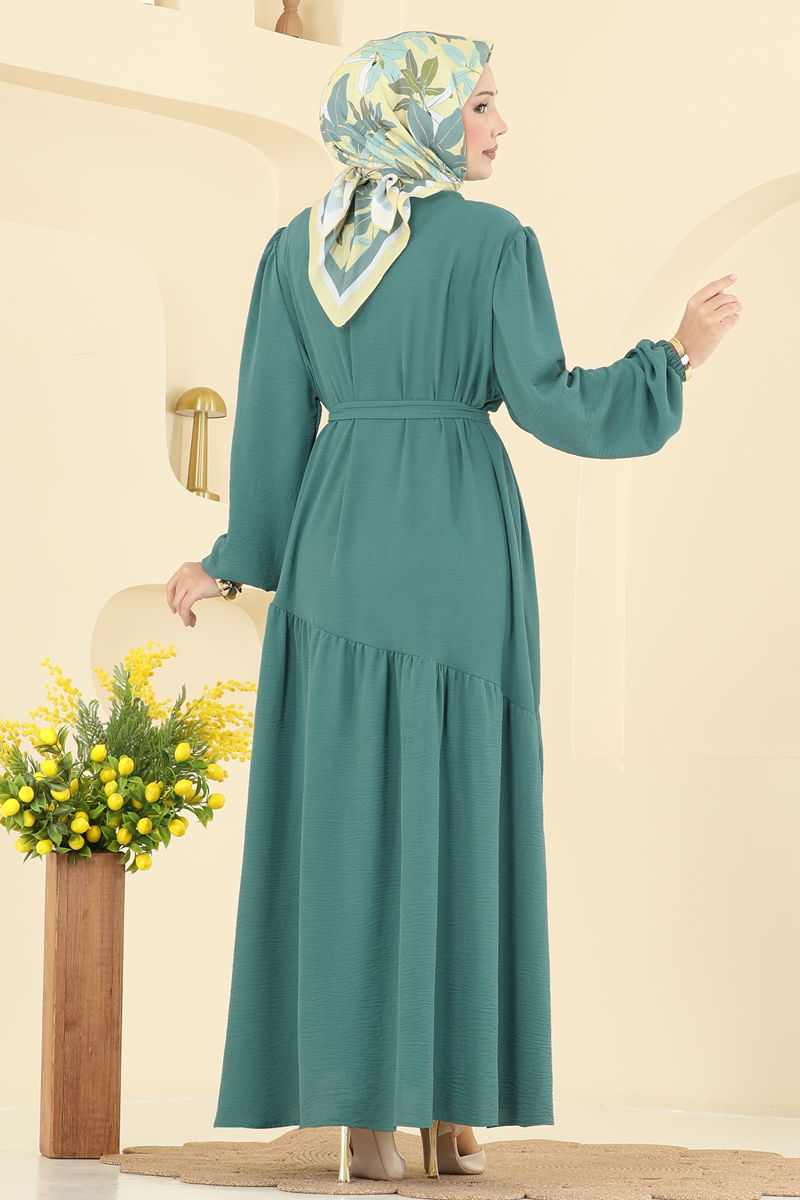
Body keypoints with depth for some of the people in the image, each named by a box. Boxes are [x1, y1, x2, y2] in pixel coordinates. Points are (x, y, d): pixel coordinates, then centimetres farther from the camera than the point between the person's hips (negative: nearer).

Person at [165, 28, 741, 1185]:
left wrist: (237, 562, 15)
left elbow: (272, 423, 4)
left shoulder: (295, 247, 6)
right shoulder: (495, 240, -6)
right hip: (459, 550, -3)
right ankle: (450, 1109, 5)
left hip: (338, 548, 3)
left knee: (345, 831, 4)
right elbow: (550, 405, -11)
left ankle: (362, 1119, 0)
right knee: (456, 827, 4)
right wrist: (679, 352, 2)